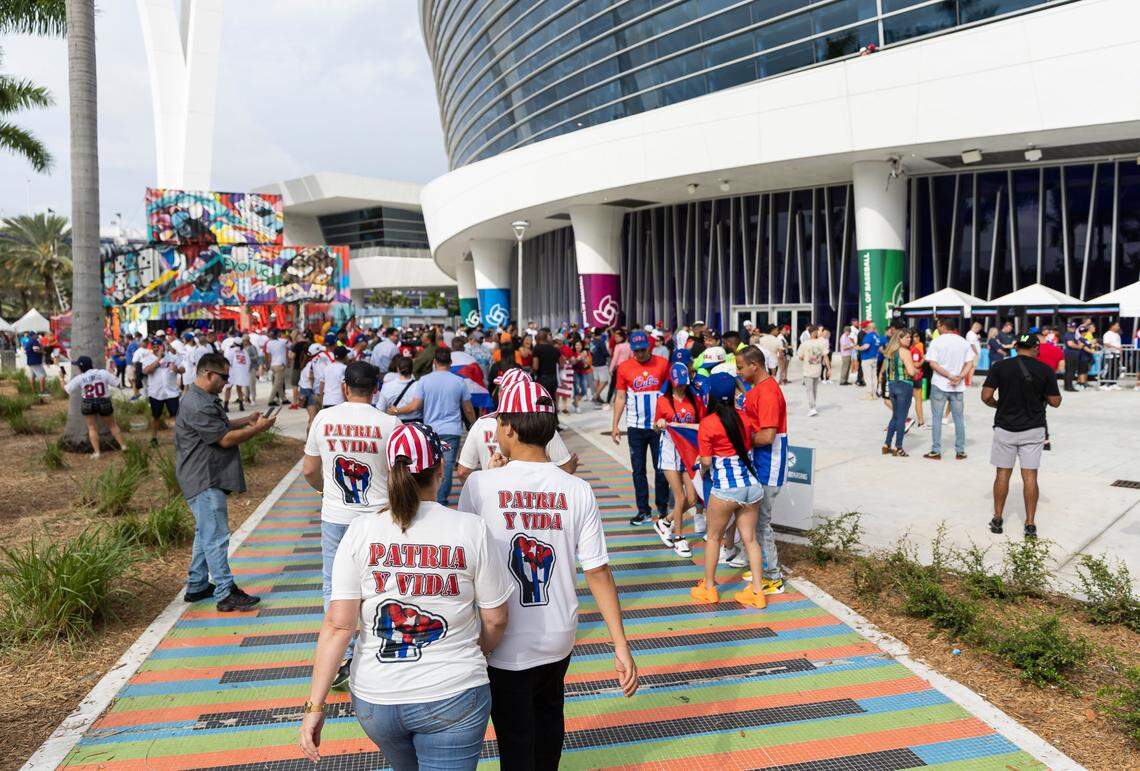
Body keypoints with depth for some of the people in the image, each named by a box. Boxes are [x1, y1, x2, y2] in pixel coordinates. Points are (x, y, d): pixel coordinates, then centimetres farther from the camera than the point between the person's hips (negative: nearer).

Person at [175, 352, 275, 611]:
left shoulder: (204, 400, 13)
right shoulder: (197, 406, -22)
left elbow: (220, 426, 24)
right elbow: (225, 439, -20)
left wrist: (246, 421, 11)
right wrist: (257, 428, -11)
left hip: (207, 480, 12)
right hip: (205, 482, -12)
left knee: (205, 533, 19)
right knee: (216, 536, -8)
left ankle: (197, 586, 29)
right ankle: (225, 594, -4)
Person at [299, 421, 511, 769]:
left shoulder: (360, 531, -9)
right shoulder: (471, 529, -12)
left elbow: (338, 625, -11)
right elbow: (495, 620, -5)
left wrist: (315, 705, -4)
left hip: (374, 701, 3)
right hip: (452, 700, -3)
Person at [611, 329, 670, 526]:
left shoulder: (662, 364, -2)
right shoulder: (624, 368, 2)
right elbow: (620, 397, 6)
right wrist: (615, 425, 1)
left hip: (659, 425, -1)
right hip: (635, 426, 1)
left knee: (661, 468, 5)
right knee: (638, 470, 5)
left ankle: (663, 509, 17)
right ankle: (643, 511, 13)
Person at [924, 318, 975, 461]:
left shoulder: (936, 342, -6)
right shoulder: (964, 342, 6)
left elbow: (933, 363, -14)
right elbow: (970, 363, -1)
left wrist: (949, 376, -14)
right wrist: (960, 377, -11)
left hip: (939, 385, -3)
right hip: (958, 387, 3)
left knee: (936, 418, 4)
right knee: (959, 418, 11)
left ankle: (935, 451, 4)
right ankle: (960, 451, 14)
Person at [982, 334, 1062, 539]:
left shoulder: (1000, 367, -5)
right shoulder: (1045, 370, -4)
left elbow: (986, 396, -9)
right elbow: (1055, 402, 0)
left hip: (1005, 428, 0)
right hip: (1033, 429, 0)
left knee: (1002, 474, 9)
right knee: (1030, 476, 3)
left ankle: (997, 520, 13)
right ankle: (1030, 524, 4)